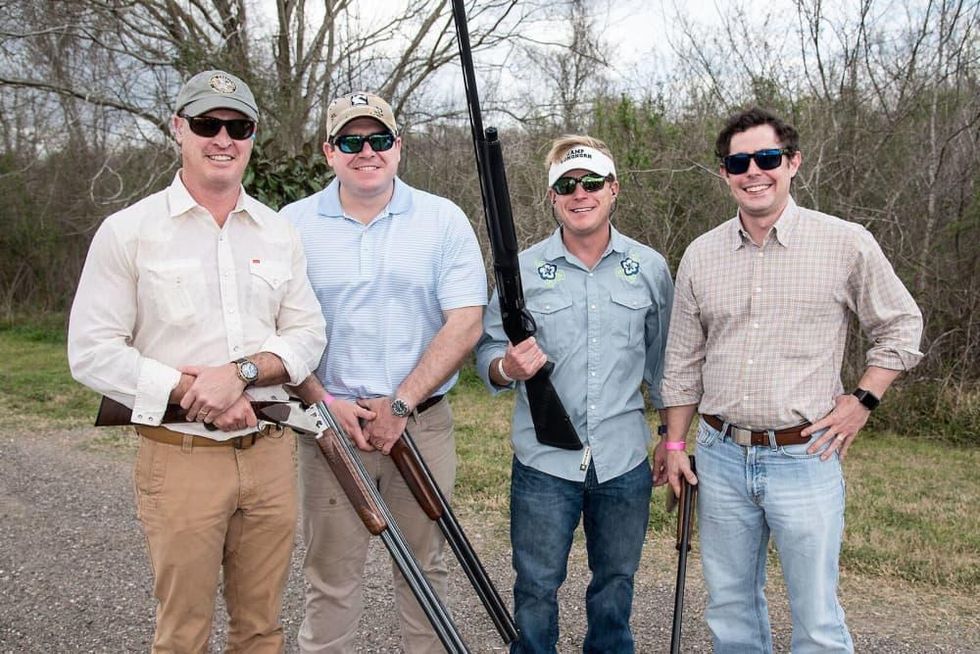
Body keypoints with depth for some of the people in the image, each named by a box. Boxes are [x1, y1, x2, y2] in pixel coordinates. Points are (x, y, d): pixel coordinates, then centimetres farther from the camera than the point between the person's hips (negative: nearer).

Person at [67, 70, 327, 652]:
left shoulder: (279, 233, 8)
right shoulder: (129, 231, -2)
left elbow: (308, 334, 5)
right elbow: (92, 353, -6)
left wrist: (241, 373, -13)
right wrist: (191, 393, -16)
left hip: (270, 451, 3)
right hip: (180, 455, -3)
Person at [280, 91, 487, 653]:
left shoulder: (444, 220, 1)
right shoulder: (294, 224, 3)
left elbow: (465, 323, -7)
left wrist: (400, 405, -13)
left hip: (424, 424, 0)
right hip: (330, 425, 0)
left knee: (426, 566, 12)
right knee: (331, 577, 7)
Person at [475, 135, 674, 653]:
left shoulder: (651, 268, 3)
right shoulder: (523, 270, -2)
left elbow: (663, 361, 12)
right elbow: (487, 356, 1)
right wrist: (508, 367, -22)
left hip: (625, 462, 2)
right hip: (544, 462, -1)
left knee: (615, 587, 18)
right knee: (536, 590, 10)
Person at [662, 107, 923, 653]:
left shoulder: (847, 244, -6)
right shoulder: (701, 255, 4)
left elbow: (901, 327, 6)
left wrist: (863, 400, -4)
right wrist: (675, 444, 10)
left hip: (804, 458, -3)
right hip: (720, 456, 4)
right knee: (730, 608, 16)